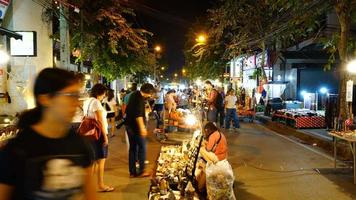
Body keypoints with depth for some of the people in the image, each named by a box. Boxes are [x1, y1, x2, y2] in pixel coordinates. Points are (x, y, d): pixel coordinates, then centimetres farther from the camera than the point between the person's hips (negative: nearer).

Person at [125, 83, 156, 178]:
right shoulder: (140, 98, -18)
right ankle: (141, 171, 7)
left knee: (132, 148, 12)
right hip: (136, 126, -9)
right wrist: (142, 127, -29)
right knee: (142, 147, 2)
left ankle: (132, 172, 17)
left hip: (129, 125, 9)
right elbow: (138, 114, -27)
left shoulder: (134, 94, 12)